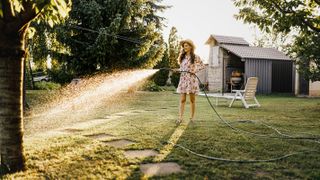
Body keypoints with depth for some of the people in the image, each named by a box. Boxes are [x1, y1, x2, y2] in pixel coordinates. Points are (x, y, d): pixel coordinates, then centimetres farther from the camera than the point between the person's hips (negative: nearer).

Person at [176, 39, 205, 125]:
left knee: (192, 100, 5)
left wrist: (195, 70, -11)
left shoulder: (195, 57, -2)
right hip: (183, 79, 3)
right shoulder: (182, 57, 11)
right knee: (182, 99, -3)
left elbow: (202, 66, 2)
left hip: (192, 79, -3)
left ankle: (192, 117, 15)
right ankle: (180, 117, -6)